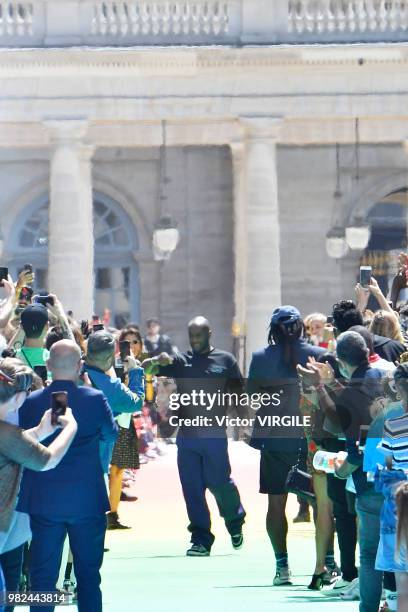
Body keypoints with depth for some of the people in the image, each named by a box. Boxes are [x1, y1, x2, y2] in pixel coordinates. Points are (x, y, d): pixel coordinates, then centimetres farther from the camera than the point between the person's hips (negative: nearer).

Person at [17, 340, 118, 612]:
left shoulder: (31, 402, -7)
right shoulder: (95, 399, -10)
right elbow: (111, 433, 7)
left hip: (44, 501, 1)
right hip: (87, 500, -1)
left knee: (43, 575, 6)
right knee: (89, 574, 10)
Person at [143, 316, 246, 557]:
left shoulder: (225, 360, 4)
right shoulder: (180, 362, 7)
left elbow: (238, 394, 6)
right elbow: (145, 368, 2)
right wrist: (157, 361, -20)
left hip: (214, 435, -2)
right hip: (187, 435, 2)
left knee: (219, 483, 0)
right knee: (192, 489, 1)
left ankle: (235, 521, 29)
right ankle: (201, 540, 7)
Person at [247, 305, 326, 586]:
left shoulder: (261, 358, -1)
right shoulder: (319, 355, -4)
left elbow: (252, 394, 2)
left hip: (274, 439, 0)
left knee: (276, 502, 6)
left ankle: (282, 565, 2)